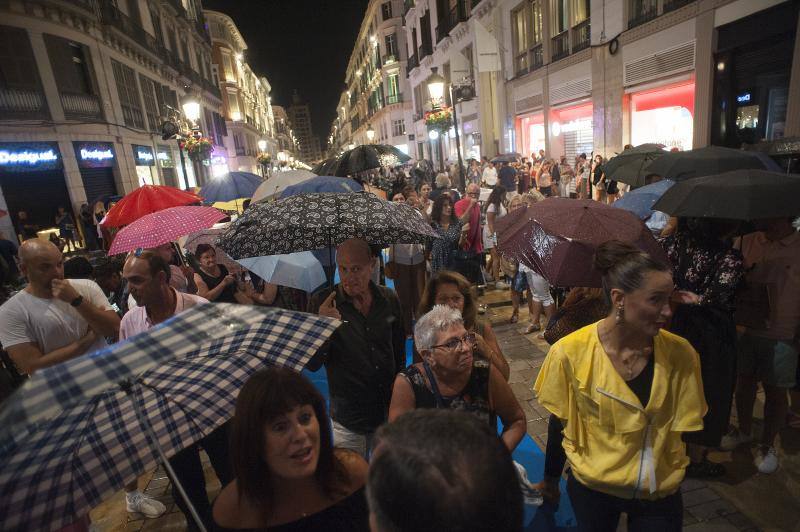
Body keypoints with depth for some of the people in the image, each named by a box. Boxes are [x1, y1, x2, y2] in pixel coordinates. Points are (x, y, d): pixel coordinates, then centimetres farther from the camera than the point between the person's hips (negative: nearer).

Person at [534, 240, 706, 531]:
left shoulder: (681, 354, -17)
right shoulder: (570, 353, -22)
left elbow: (685, 429, -6)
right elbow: (561, 424, -8)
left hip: (661, 495, 1)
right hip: (590, 488, 0)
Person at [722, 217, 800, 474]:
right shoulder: (748, 242, 1)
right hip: (745, 329, 3)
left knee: (775, 391, 10)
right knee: (744, 382, 16)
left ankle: (767, 445, 29)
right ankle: (744, 431, 38)